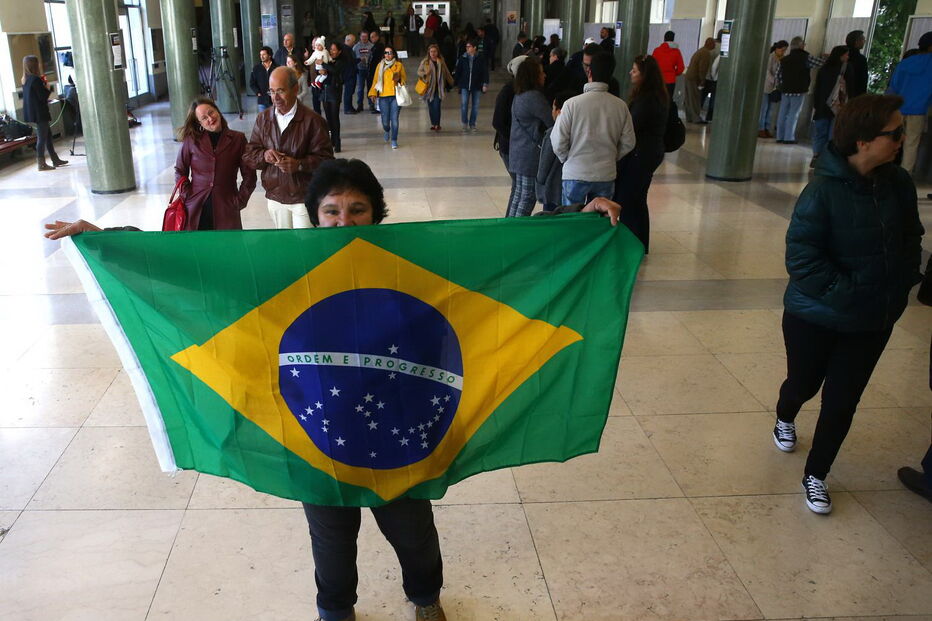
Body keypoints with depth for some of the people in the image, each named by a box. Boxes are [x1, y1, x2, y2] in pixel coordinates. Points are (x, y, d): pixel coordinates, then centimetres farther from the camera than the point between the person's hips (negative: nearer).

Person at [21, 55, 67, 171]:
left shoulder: (25, 80, 10)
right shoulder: (36, 79, -18)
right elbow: (43, 96, -19)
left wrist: (43, 86, 8)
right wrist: (48, 88, -2)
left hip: (33, 112, 9)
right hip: (40, 113, -9)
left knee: (48, 135, 16)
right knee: (42, 137, -3)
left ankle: (55, 159, 22)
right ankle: (41, 163, 1)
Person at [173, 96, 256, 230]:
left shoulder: (238, 139, 4)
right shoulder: (191, 140, 5)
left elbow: (249, 175, 5)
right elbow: (180, 171, 12)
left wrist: (239, 201, -1)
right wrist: (187, 195, 2)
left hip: (226, 209, 0)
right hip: (196, 209, 0)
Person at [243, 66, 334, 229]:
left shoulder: (312, 120, -9)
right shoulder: (263, 118, 6)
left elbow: (325, 158, -12)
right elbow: (249, 154, 8)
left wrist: (299, 164, -28)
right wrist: (264, 155, -15)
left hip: (304, 198, -5)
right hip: (275, 197, 5)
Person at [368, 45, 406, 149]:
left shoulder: (399, 65, 5)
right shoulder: (380, 65, 8)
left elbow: (404, 78, 10)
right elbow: (375, 80, 8)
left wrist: (400, 80, -13)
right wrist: (373, 93, -2)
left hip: (395, 96, -1)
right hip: (383, 96, 1)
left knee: (394, 119, -5)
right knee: (385, 121, 2)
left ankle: (394, 140, 8)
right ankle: (387, 131, 37)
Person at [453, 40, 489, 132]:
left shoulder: (480, 59, -3)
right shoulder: (462, 58, 0)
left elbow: (485, 72, -1)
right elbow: (458, 71, 7)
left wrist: (485, 84, -7)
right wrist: (456, 82, 7)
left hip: (476, 86, 0)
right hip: (465, 86, 0)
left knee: (475, 106, 6)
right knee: (464, 104, -6)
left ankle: (472, 124, 18)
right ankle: (465, 124, 7)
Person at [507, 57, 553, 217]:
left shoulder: (519, 96, 13)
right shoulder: (534, 97, -17)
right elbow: (551, 121, -15)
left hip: (518, 153, 10)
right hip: (531, 155, -10)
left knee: (519, 192, 16)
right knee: (528, 195, -4)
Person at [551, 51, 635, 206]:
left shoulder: (572, 104, -13)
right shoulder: (621, 106, -3)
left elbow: (558, 142, -10)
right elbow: (628, 142, 3)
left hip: (575, 174, -3)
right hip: (606, 176, 3)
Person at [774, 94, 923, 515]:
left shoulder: (898, 185, -6)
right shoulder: (824, 190, -22)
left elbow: (911, 240, 8)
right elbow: (801, 255, -23)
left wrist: (901, 284, -3)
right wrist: (845, 291, -24)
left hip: (873, 322, 4)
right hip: (815, 318, -4)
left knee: (842, 402, 9)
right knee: (803, 384, 19)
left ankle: (815, 475, 30)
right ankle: (785, 419, 55)